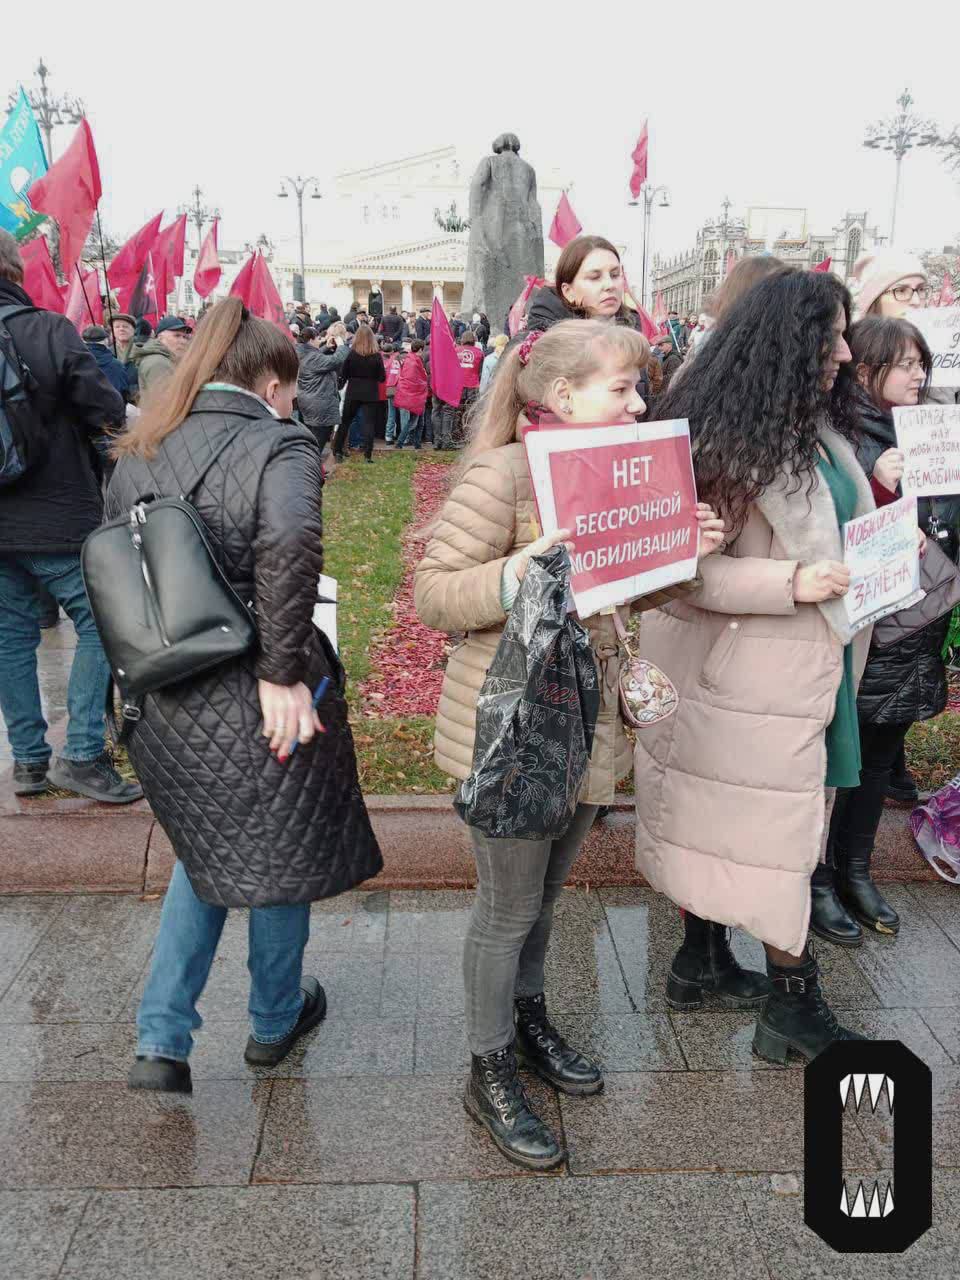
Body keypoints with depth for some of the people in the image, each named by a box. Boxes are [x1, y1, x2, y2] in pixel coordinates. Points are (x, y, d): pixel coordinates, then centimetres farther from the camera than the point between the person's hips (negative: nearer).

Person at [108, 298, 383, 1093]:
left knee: (208, 853, 27)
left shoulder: (137, 454, 7)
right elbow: (289, 544, -30)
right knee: (278, 857, 18)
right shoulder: (280, 444, -11)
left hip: (166, 707, 6)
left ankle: (160, 1042, 25)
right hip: (261, 708, -5)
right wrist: (283, 671, -22)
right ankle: (275, 1021, 40)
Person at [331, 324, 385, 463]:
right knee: (369, 423, 3)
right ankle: (368, 455, -2)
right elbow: (382, 377, -3)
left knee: (345, 421, 13)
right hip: (370, 394, -1)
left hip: (353, 393, 1)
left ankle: (337, 451, 15)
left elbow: (344, 373, -2)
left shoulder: (351, 354, -8)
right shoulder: (376, 356, -8)